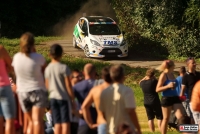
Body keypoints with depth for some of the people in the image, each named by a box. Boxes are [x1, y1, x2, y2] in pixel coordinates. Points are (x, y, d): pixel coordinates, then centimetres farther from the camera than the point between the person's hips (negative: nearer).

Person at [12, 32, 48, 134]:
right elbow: (44, 69, 4)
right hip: (38, 90, -4)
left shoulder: (16, 57, -3)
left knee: (31, 121, 16)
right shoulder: (38, 57, -13)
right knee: (38, 120, -14)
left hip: (22, 91, 4)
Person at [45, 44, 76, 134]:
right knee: (66, 122, -4)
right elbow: (68, 85, -10)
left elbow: (47, 86, 11)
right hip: (63, 97, -5)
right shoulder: (64, 67, -11)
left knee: (57, 123, 7)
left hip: (53, 97, 5)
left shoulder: (47, 69, 5)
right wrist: (72, 99, -3)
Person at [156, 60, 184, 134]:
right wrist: (168, 86, -23)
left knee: (181, 117, -5)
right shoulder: (163, 75, -10)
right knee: (166, 119, 4)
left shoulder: (172, 74, 11)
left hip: (175, 98, 6)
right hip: (166, 99, -6)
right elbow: (157, 89, -13)